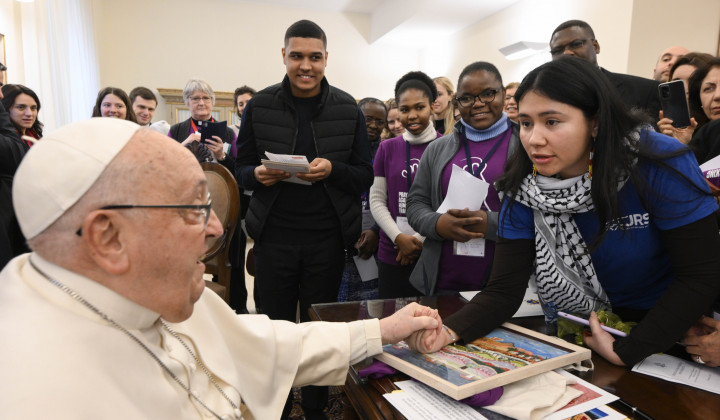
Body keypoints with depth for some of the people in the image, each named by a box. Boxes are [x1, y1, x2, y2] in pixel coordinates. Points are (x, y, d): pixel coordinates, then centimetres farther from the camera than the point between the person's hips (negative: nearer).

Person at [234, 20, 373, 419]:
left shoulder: (348, 109, 1)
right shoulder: (259, 106, 2)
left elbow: (365, 175, 2)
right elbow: (241, 168, 7)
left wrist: (332, 170, -18)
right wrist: (258, 175, -16)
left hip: (326, 239, 0)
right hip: (274, 237, 1)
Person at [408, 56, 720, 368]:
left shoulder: (661, 165, -23)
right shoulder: (524, 188, -15)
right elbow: (504, 290, -15)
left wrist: (625, 352, -21)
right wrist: (449, 331, -33)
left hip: (668, 331, -2)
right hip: (577, 337, 2)